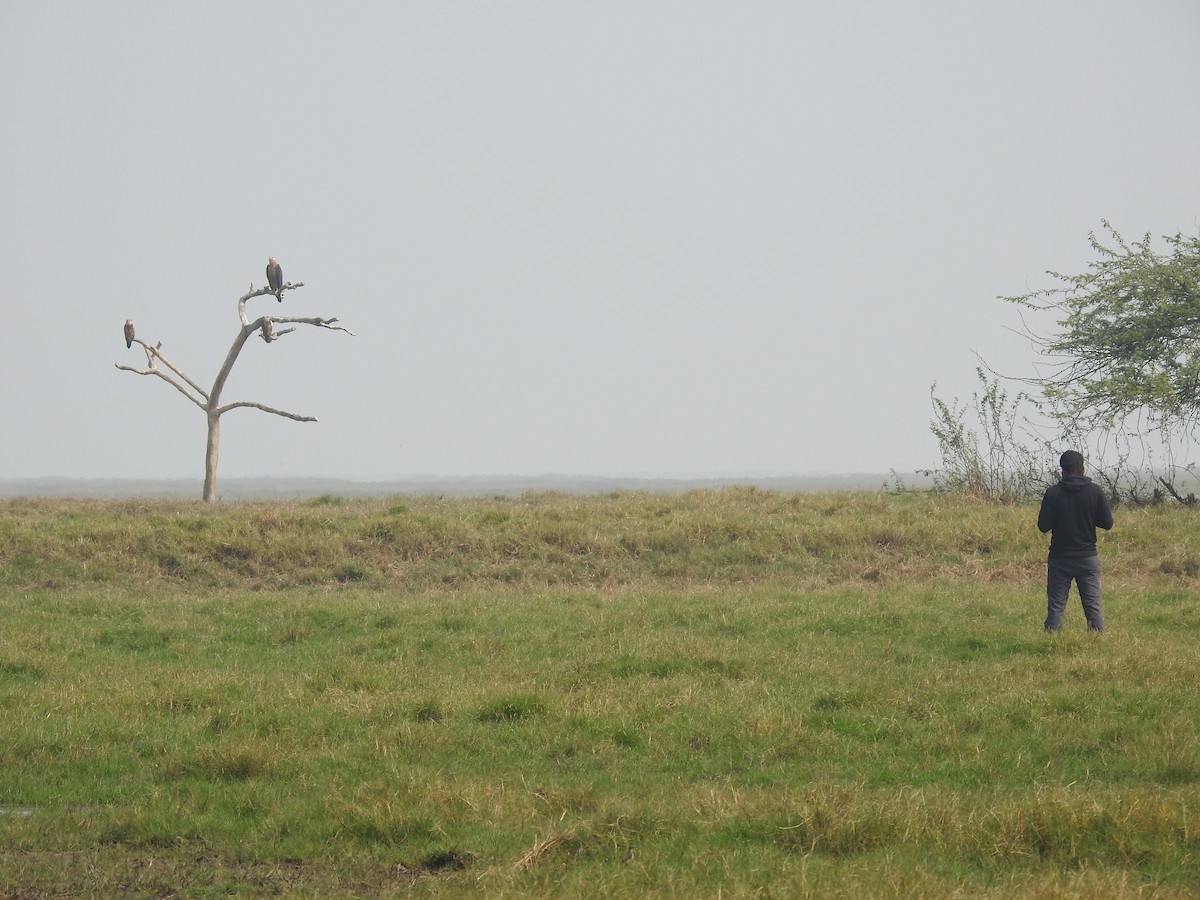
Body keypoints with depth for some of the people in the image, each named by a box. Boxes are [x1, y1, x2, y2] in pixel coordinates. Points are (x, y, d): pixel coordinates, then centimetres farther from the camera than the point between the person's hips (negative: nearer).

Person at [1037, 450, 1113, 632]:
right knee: (1093, 607, 4)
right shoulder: (1095, 491, -5)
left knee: (1055, 607, 4)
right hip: (1088, 557, 1)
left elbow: (1043, 526, -7)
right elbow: (1107, 523, -2)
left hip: (1059, 558, -1)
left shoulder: (1053, 493, -8)